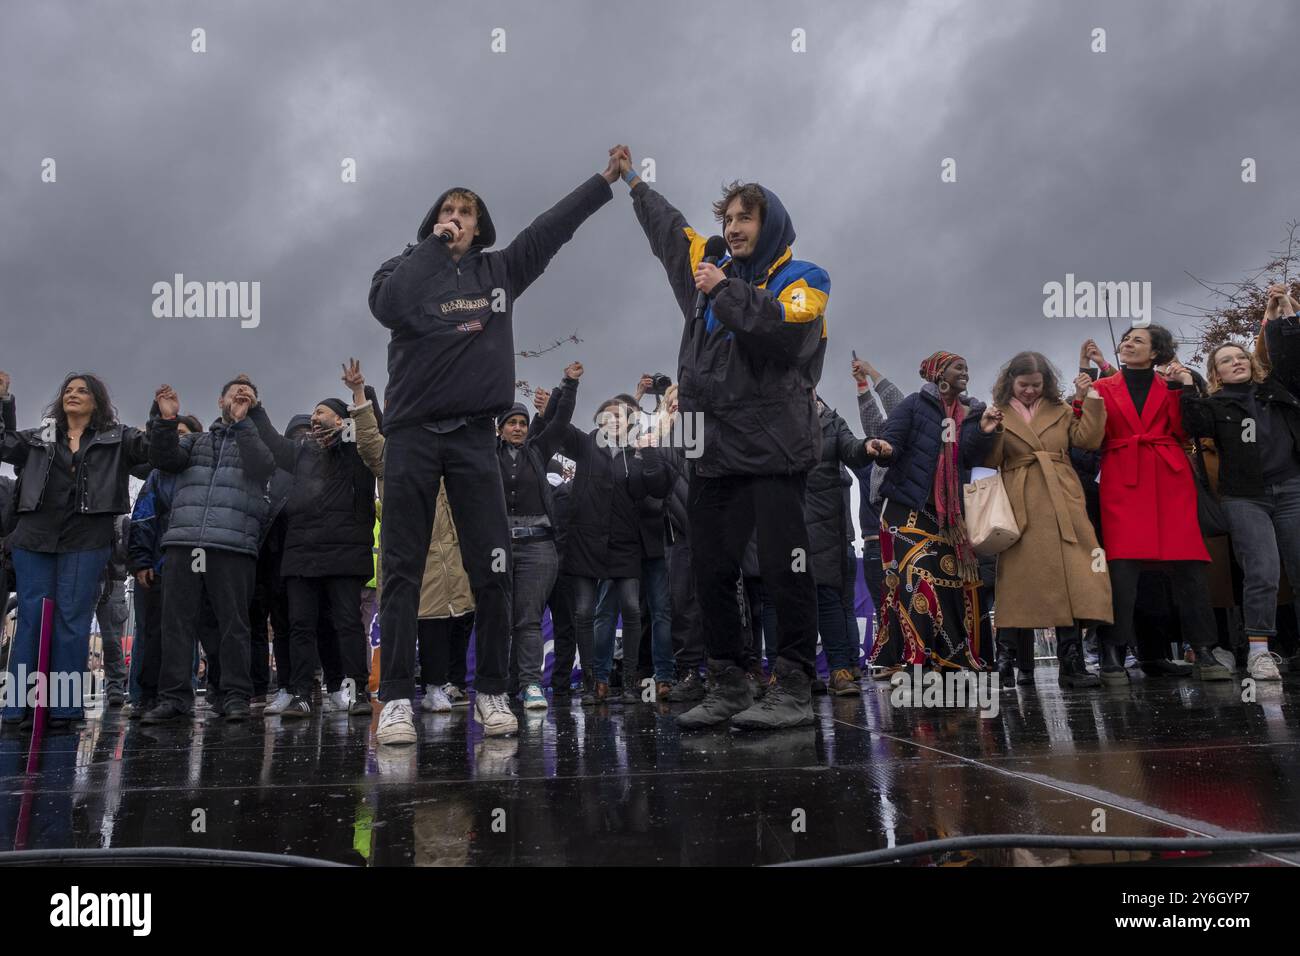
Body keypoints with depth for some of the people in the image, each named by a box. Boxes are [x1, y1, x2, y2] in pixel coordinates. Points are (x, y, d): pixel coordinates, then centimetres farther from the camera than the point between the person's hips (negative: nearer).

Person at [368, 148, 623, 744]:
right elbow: (388, 307, -15)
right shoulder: (406, 267, 7)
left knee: (491, 569, 0)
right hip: (412, 434, -2)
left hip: (474, 434, 2)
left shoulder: (498, 271, 14)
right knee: (402, 570, -1)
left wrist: (606, 179, 15)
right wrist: (435, 246, -7)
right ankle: (396, 699, 3)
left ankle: (492, 693, 10)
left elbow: (553, 227, 15)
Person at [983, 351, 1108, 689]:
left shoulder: (1061, 410, 17)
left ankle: (1071, 665, -6)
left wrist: (1089, 397, 1)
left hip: (1062, 504, 2)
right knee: (1019, 579, -5)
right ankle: (1010, 664, 2)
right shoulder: (999, 414, 12)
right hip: (1020, 506, -1)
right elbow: (990, 463, 5)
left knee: (1070, 579, -8)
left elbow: (1088, 439, 4)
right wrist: (990, 433, -12)